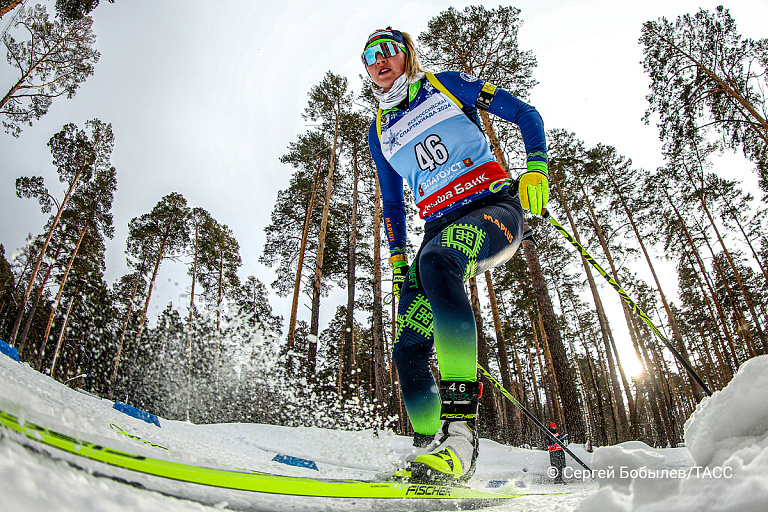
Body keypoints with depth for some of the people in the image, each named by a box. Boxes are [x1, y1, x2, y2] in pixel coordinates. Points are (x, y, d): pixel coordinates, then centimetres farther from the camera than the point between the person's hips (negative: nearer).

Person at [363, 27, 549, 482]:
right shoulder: (380, 132, 21)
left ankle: (460, 432, -42)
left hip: (493, 205, -5)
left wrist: (535, 169, -7)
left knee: (436, 261, -39)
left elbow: (526, 115, 9)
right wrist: (397, 258, 12)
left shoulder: (447, 85, 11)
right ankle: (430, 449, -4)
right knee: (409, 348, -14)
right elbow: (393, 203, 24)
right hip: (440, 225, 5)